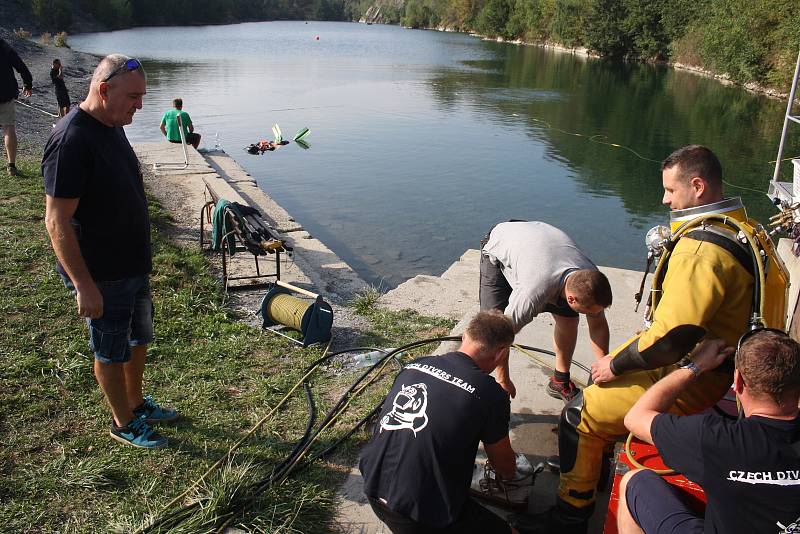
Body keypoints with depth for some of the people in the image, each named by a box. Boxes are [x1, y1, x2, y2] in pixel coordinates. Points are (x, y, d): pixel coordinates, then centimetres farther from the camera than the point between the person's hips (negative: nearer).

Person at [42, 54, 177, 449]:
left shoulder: (112, 127, 5)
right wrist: (84, 286, -24)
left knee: (139, 338, 22)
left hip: (133, 264, 9)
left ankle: (136, 403, 43)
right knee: (112, 351, 10)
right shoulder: (71, 140, -25)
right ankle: (124, 424, 29)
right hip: (100, 275, -9)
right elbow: (57, 222, -25)